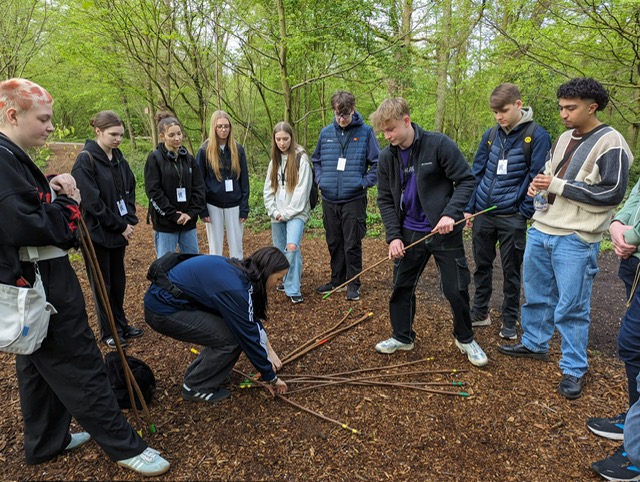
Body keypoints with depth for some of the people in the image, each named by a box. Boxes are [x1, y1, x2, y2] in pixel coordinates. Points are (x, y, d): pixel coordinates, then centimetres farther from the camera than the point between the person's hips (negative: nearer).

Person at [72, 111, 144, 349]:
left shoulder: (118, 157, 6)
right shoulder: (86, 161, -15)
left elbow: (129, 190, 10)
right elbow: (92, 201, -19)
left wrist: (130, 221, -3)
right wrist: (120, 226, -15)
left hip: (119, 231, 6)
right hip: (98, 233, -6)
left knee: (118, 281, 16)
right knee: (103, 284, 7)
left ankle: (121, 324, 31)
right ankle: (109, 332, 21)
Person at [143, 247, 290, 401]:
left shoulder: (240, 272, 1)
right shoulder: (235, 288, -26)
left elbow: (253, 320, 13)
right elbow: (249, 337, -18)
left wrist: (269, 351, 14)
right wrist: (271, 377, -5)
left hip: (173, 297, 9)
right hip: (164, 309, -9)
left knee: (234, 328, 7)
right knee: (232, 338, -11)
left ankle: (196, 372, 21)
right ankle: (196, 387, 6)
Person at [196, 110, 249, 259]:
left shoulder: (238, 149, 1)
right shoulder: (205, 150, -3)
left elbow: (244, 180, 3)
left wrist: (244, 208, -2)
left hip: (234, 205, 1)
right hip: (213, 206, -1)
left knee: (236, 247, 7)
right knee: (215, 248, 7)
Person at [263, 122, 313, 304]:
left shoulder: (301, 159, -6)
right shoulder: (274, 161, 13)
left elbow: (302, 191, -12)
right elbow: (268, 189, 11)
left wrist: (287, 213, -13)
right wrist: (274, 211, -2)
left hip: (296, 213, -6)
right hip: (277, 216, 6)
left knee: (292, 247, -22)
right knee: (279, 251, 11)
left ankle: (293, 290, -13)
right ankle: (287, 281, 31)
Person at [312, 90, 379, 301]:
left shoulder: (365, 132, -5)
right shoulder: (326, 133, 6)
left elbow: (377, 163, -2)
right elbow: (316, 160, 19)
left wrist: (365, 182, -10)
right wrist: (320, 179, 6)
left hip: (354, 199, -4)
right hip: (329, 200, 4)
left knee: (352, 245, 2)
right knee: (334, 243, 14)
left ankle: (353, 284, 15)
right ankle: (337, 279, 29)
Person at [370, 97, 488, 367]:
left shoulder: (439, 145, -13)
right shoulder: (387, 157, 0)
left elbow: (466, 180, -10)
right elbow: (385, 200, 5)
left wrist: (451, 214, -23)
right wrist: (393, 236, -5)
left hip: (444, 232, -4)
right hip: (409, 234, 4)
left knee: (457, 290, 4)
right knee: (401, 287, 11)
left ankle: (465, 339, 28)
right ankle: (402, 337, 31)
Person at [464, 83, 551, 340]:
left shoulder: (537, 136, -7)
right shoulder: (491, 134, 6)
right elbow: (476, 172, 9)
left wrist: (524, 213, -11)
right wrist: (468, 208, 4)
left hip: (512, 218, -4)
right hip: (482, 215, 4)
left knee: (511, 272, 8)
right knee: (482, 266, 14)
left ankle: (509, 322, 24)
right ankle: (480, 313, 30)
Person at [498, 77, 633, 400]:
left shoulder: (610, 143, -10)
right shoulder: (564, 139, 13)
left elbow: (612, 193, -15)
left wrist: (558, 186, -17)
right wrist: (539, 185, 1)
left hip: (576, 240, -7)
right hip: (541, 230, 8)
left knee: (571, 306, 1)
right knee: (536, 294, 18)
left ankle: (574, 370, 18)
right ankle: (534, 344, 37)